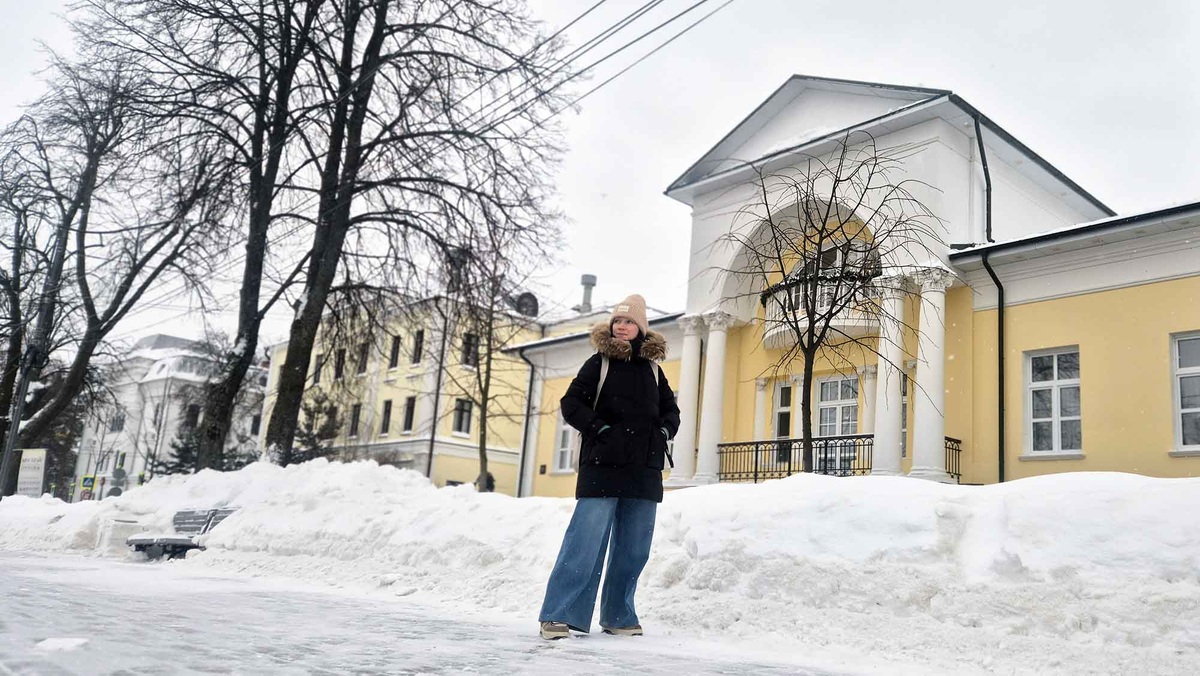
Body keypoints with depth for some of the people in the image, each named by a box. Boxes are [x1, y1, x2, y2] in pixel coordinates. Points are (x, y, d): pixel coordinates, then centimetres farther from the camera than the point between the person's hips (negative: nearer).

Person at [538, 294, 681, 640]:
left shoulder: (652, 369, 15)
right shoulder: (599, 363, 3)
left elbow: (671, 409, 24)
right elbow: (571, 403, -2)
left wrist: (665, 430, 5)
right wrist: (598, 428, -14)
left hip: (644, 471, 5)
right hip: (602, 466, -5)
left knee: (633, 549, 9)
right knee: (586, 542, -10)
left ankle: (618, 616, 21)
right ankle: (558, 615, -4)